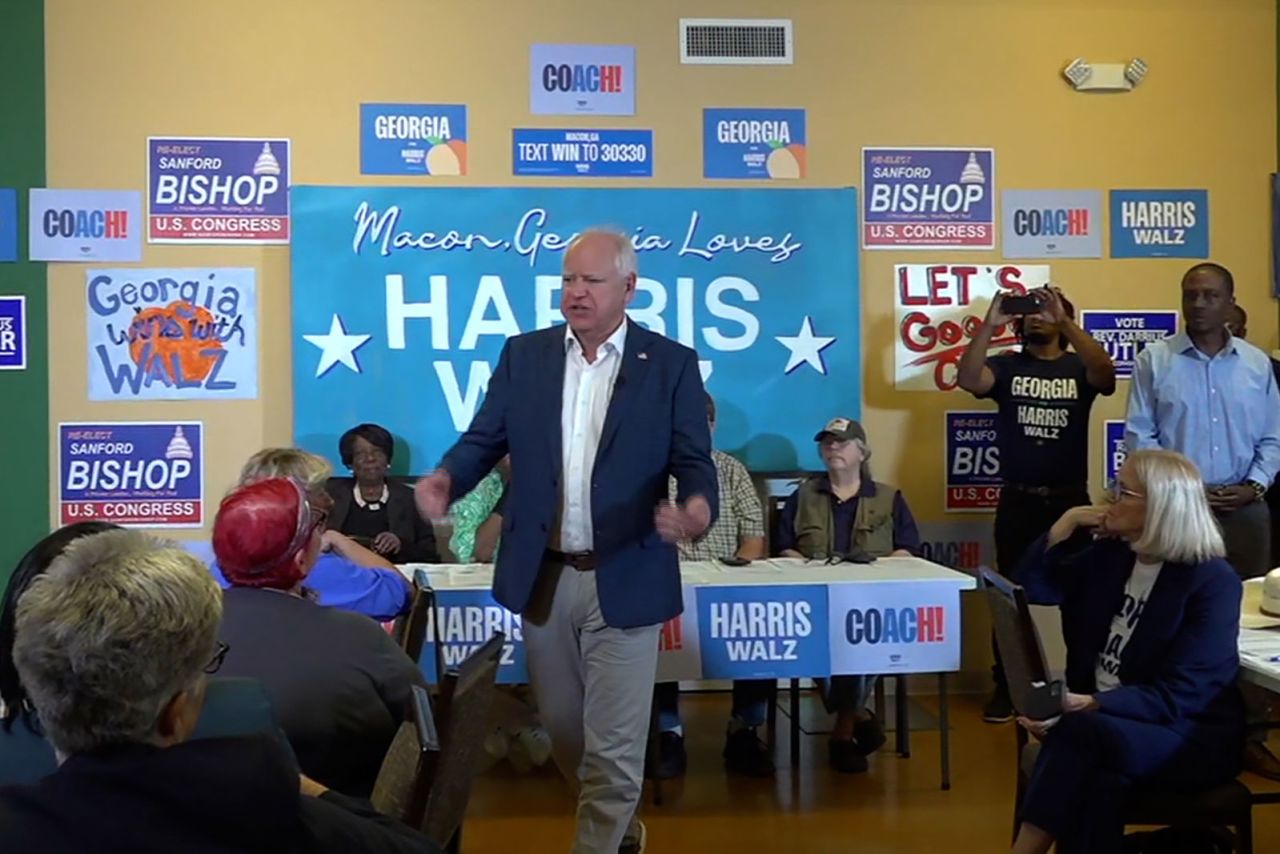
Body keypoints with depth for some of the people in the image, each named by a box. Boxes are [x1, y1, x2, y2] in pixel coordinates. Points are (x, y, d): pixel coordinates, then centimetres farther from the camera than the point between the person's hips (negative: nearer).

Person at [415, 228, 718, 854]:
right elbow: (485, 439, 4)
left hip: (624, 580, -4)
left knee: (613, 745, -1)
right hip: (543, 578, 4)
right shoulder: (523, 354, 5)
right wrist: (447, 477, -18)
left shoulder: (671, 364, -3)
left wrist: (697, 507, -29)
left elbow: (694, 462, -6)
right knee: (562, 730, 17)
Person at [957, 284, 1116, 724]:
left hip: (1070, 499, 0)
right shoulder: (1007, 365, 3)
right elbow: (967, 379, -16)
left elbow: (1106, 374, -20)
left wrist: (1064, 322, -28)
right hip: (1017, 501, 0)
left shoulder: (1079, 367, 3)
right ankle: (1005, 688, 16)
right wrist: (989, 325, -27)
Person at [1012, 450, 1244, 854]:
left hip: (1190, 735, -5)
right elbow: (1033, 588, 12)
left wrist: (1089, 705, -29)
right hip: (1101, 722, 5)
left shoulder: (1213, 581, -14)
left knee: (1080, 732, -35)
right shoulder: (1110, 554, 6)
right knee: (1096, 770, -33)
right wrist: (1068, 522, 1)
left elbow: (1177, 697, -20)